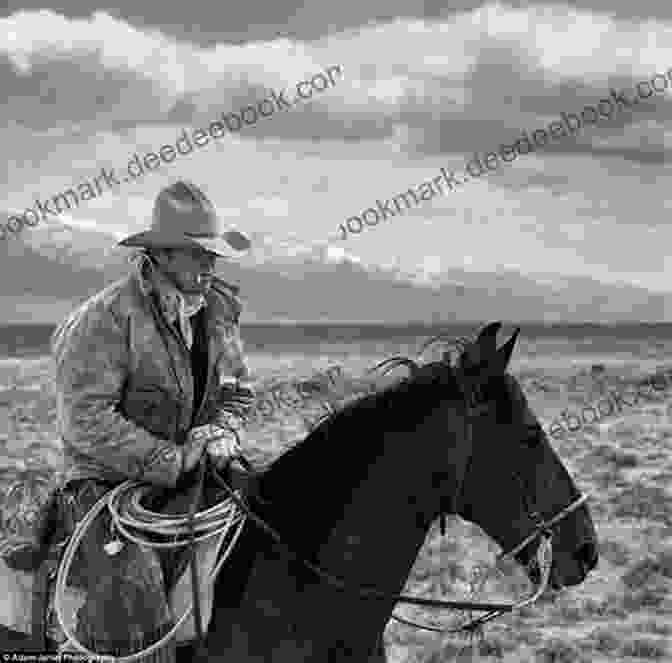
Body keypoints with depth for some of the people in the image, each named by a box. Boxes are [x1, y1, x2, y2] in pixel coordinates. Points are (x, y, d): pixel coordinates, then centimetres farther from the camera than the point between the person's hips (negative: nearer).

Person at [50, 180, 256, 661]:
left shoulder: (218, 312, 7)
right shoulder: (105, 319, -14)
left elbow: (238, 395, 16)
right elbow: (86, 422, -20)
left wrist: (219, 434, -8)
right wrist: (172, 461, -21)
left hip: (189, 473, 7)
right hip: (108, 481, -7)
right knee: (136, 595, -27)